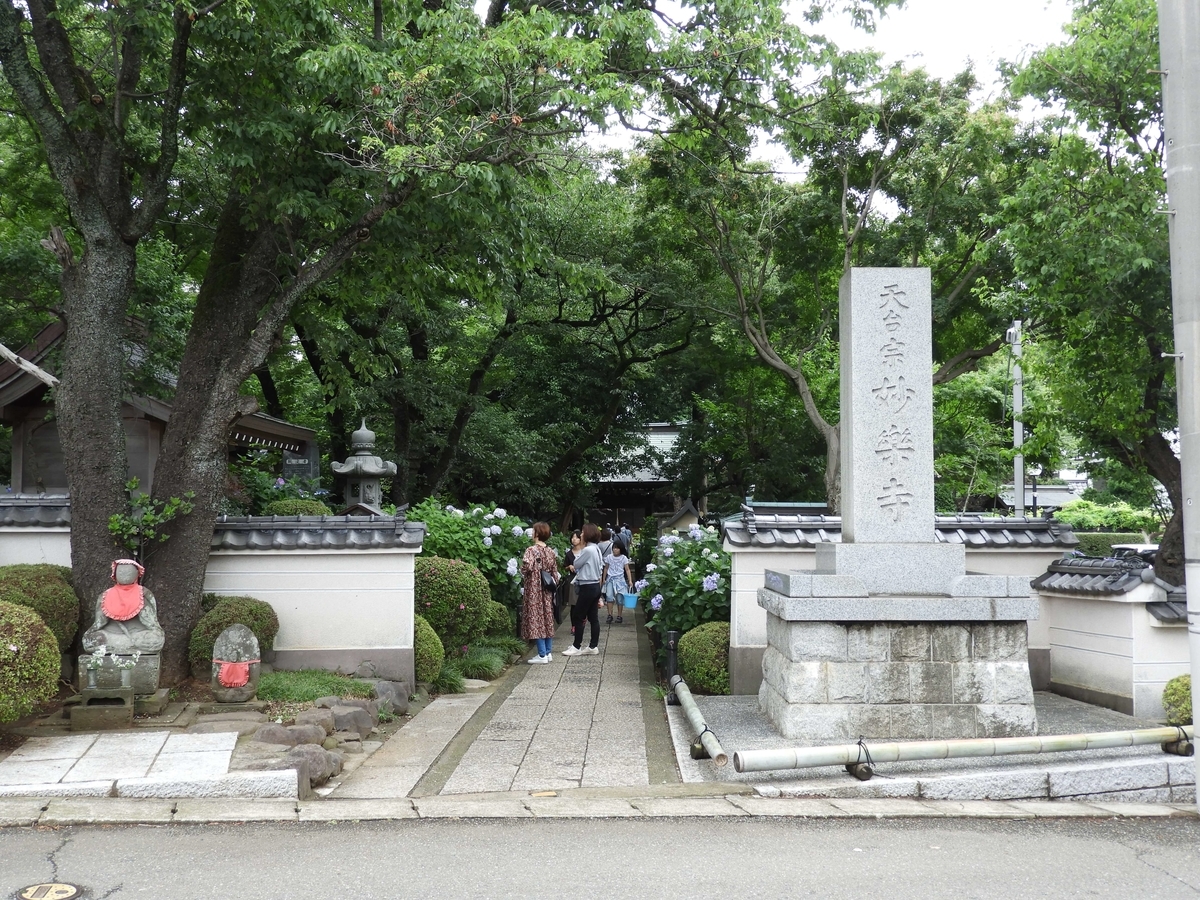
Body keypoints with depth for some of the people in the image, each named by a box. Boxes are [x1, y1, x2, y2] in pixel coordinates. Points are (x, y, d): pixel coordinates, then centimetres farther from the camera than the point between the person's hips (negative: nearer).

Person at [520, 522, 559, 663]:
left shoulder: (532, 550, -13)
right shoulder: (551, 551, 6)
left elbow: (527, 567, -27)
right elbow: (555, 573, 8)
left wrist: (523, 576, -7)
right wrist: (554, 586, 16)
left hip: (534, 590, -6)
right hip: (547, 591, 6)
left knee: (536, 620, -2)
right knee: (547, 619, 12)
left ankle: (542, 655, -2)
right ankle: (548, 653, 16)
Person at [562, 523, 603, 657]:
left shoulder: (588, 550, -18)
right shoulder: (596, 549, 11)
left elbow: (576, 565, -7)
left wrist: (580, 549, 1)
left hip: (587, 587, -9)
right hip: (595, 586, 9)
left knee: (577, 617, -1)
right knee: (593, 618, 10)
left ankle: (577, 647, 4)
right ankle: (593, 647, 12)